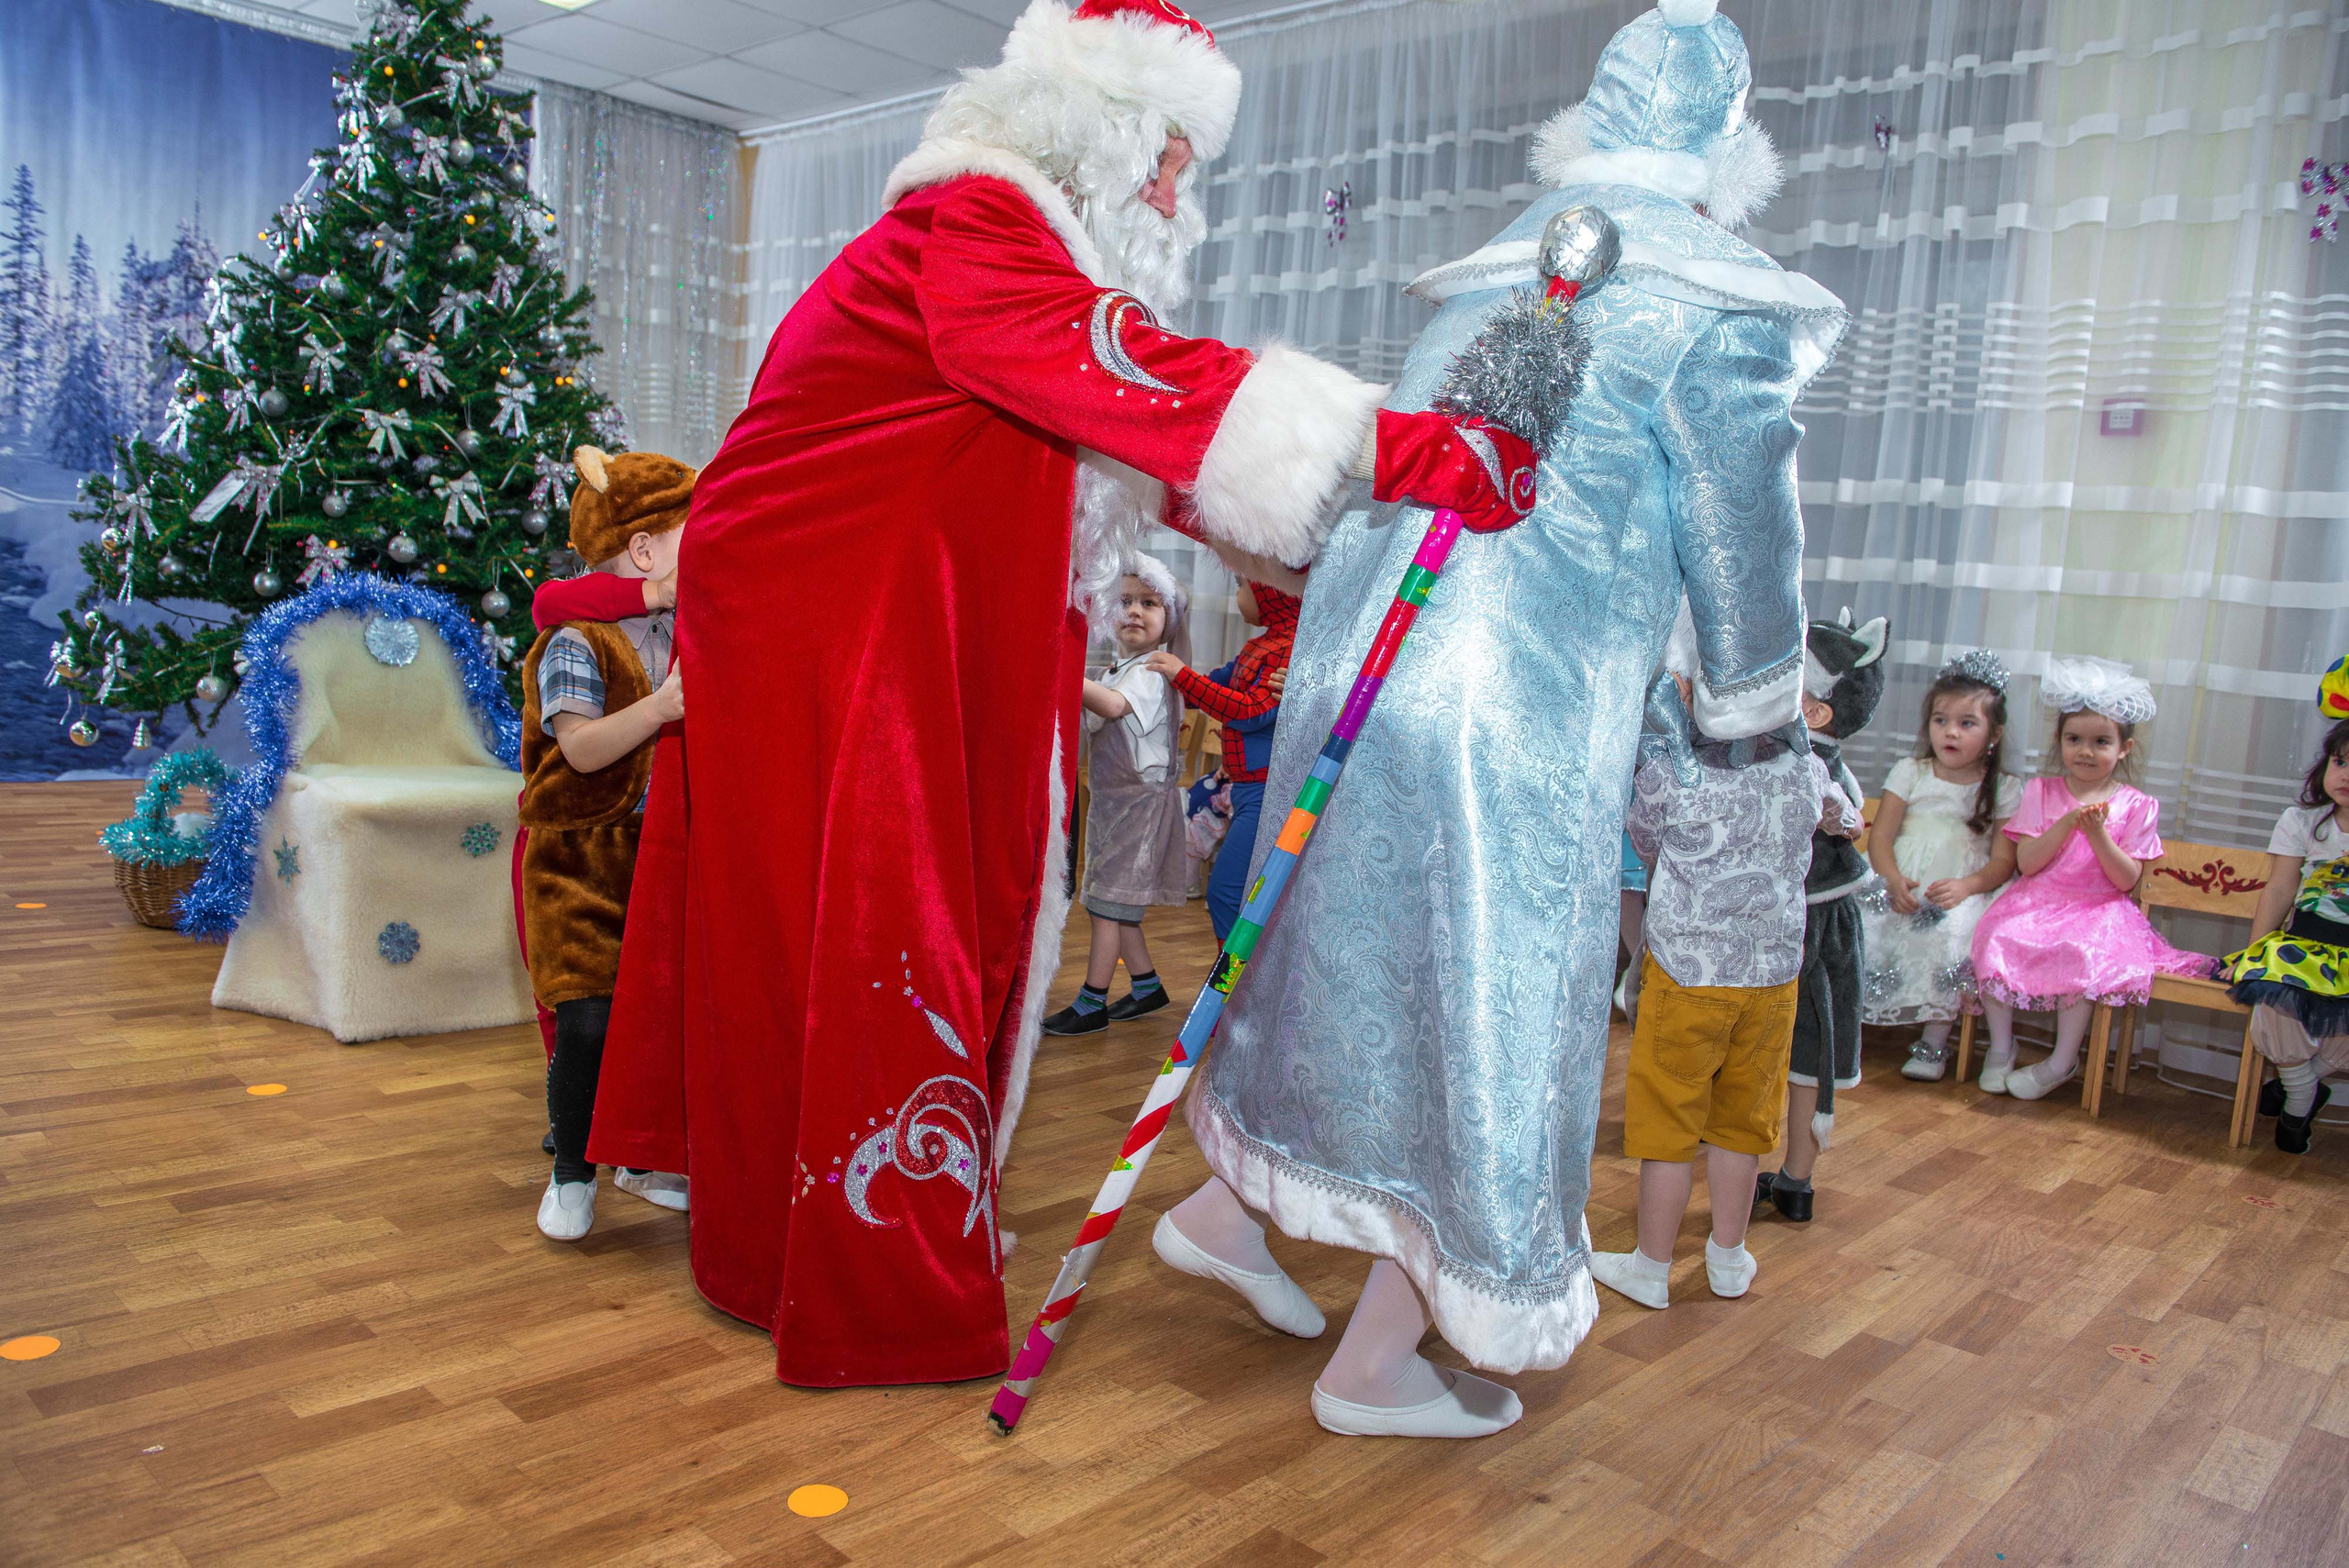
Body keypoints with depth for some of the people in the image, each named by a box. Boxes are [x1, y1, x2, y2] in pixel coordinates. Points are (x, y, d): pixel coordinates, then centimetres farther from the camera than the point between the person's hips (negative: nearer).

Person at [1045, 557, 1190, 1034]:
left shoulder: (1151, 673, -15)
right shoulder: (1113, 671, 14)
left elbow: (1112, 705, -36)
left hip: (1141, 799, -9)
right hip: (1109, 798, 9)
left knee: (1110, 901, -6)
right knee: (1113, 904, 13)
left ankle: (1091, 1005, 0)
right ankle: (1146, 986, 27)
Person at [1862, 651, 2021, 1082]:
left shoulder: (2005, 789, 5)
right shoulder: (1909, 772, 8)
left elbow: (2003, 862, -1)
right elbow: (1880, 836, 1)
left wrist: (1964, 886, -22)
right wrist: (1894, 880, -19)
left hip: (1966, 891, -2)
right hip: (1902, 884, 2)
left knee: (1952, 934, -32)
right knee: (1866, 924, -27)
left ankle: (1934, 1041, -17)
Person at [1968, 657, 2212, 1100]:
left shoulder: (2136, 806, 3)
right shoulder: (2041, 792, 7)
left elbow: (2127, 880, -3)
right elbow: (2025, 863, -3)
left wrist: (2099, 834, -17)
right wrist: (2067, 823, -16)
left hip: (2099, 911, -2)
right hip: (2036, 903, 2)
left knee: (2081, 955, -32)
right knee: (1995, 940, -26)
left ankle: (2063, 1059, -12)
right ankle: (2001, 1046, -7)